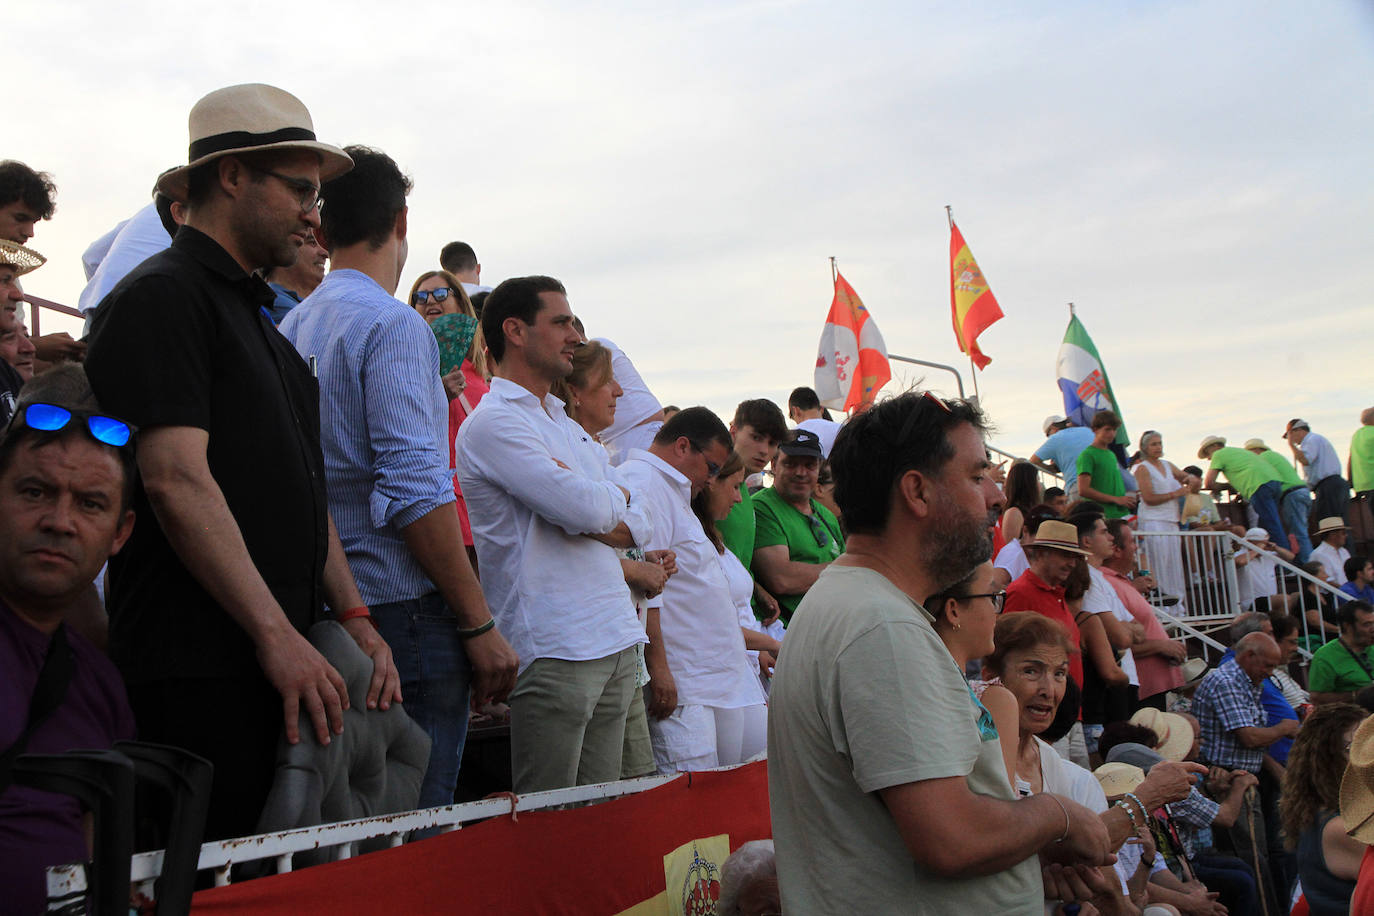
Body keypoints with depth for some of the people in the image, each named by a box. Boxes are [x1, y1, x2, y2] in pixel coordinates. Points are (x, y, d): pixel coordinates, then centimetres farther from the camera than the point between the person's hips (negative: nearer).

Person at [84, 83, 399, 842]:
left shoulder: (258, 319, 22)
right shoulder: (161, 297, -7)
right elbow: (176, 479, -17)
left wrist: (354, 621, 11)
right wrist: (276, 634, -19)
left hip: (282, 665, 9)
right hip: (197, 673, -9)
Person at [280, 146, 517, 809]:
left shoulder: (292, 327, 15)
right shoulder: (393, 324, -10)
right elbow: (415, 491, -19)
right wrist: (480, 624, -15)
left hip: (326, 613, 9)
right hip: (403, 609, -8)